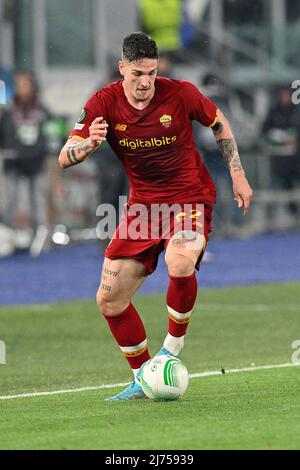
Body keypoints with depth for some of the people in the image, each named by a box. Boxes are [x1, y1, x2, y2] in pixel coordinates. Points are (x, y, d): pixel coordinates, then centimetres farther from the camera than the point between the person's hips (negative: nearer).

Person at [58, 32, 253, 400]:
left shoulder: (179, 93, -13)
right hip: (142, 203, 3)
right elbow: (64, 159, -14)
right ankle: (142, 380, 14)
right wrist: (89, 142, -36)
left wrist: (237, 175, 5)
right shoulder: (103, 104, -10)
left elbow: (219, 123, 6)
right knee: (109, 299, -2)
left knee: (180, 264, -35)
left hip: (190, 197, -3)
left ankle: (174, 343, -9)